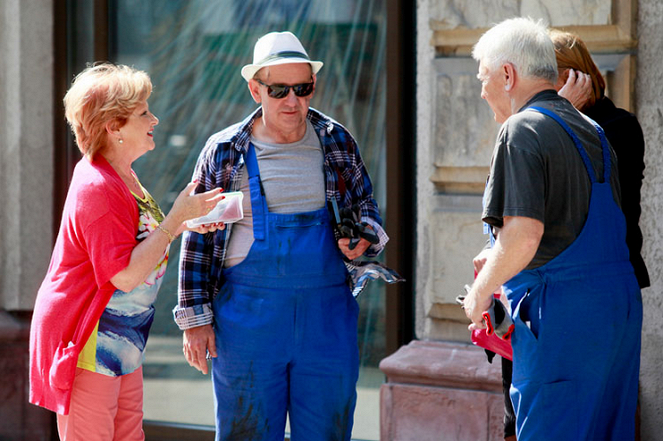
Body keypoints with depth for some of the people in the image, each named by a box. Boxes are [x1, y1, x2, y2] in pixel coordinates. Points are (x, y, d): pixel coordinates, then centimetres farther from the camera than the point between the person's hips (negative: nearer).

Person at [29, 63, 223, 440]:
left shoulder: (122, 176, 11)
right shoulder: (97, 187, -21)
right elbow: (126, 275, -26)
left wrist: (183, 224, 8)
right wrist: (176, 218, -22)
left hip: (120, 343, 10)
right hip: (86, 346, -10)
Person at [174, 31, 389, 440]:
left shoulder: (337, 142, 7)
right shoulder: (224, 152, 1)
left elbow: (367, 208, 19)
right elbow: (198, 239, 4)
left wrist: (364, 238, -6)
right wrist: (195, 318, -1)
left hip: (327, 314, 2)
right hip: (248, 312, -2)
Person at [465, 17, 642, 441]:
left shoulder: (523, 131, -11)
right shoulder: (594, 132, 17)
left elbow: (524, 234, -21)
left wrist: (481, 292, -6)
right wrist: (500, 260, 25)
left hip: (562, 310, -9)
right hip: (621, 303, 9)